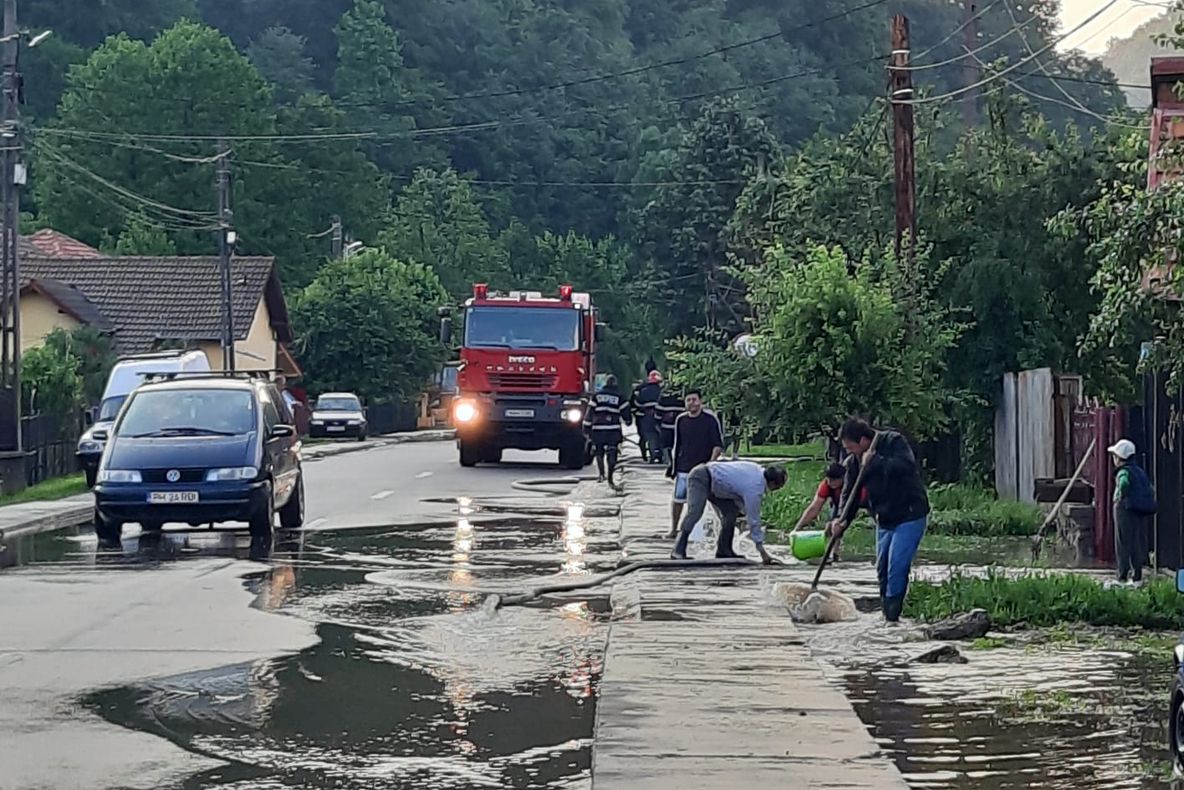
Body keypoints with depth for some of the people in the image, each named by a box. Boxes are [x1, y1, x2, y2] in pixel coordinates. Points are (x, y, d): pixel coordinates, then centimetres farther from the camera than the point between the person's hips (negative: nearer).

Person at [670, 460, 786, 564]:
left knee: (731, 512, 5)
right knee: (694, 512, -25)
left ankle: (724, 551, 7)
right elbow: (753, 520, -19)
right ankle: (678, 552, -32)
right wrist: (762, 551, -15)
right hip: (701, 479, -10)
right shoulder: (755, 489, -23)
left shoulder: (757, 470, 3)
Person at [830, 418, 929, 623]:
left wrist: (874, 462, -28)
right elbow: (849, 493, 1)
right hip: (884, 519, 7)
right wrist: (842, 519, -15)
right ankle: (887, 613, 21)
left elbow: (905, 466, -31)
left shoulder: (894, 442, -14)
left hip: (909, 516, -7)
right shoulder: (855, 462, 4)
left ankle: (892, 614, -10)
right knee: (882, 568, 10)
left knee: (897, 565, -14)